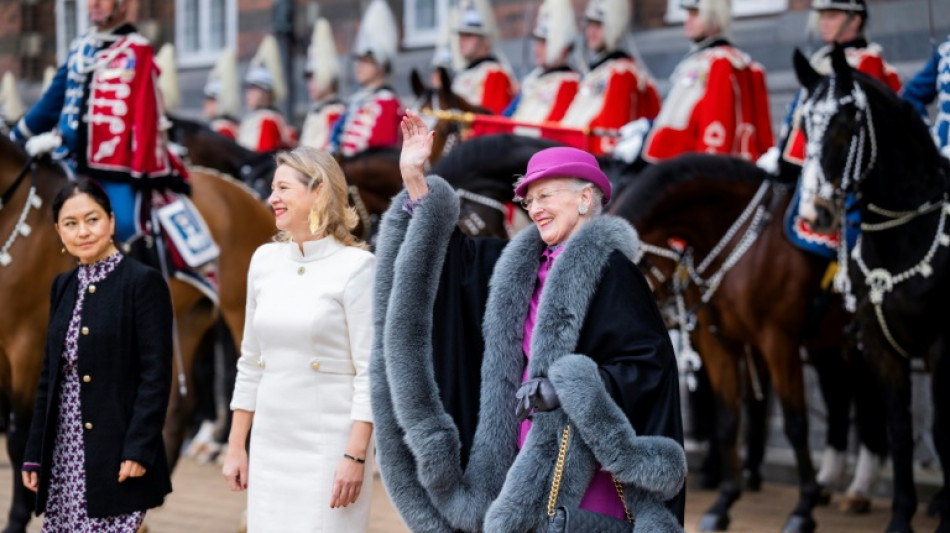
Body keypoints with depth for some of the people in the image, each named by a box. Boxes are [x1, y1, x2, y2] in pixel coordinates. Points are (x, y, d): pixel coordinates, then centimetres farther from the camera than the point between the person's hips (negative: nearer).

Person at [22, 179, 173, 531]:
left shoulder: (143, 282, -7)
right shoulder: (63, 286, 13)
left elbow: (156, 374, -11)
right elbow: (49, 375, 16)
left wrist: (137, 449, -17)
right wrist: (34, 453, 12)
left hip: (115, 456, -6)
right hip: (64, 455, 6)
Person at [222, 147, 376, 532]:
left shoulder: (355, 266, -9)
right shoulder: (265, 260, 8)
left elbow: (370, 372, -11)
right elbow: (250, 363, 14)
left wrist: (355, 456, -16)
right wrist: (236, 446, 12)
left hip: (329, 443, -5)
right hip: (271, 443, 6)